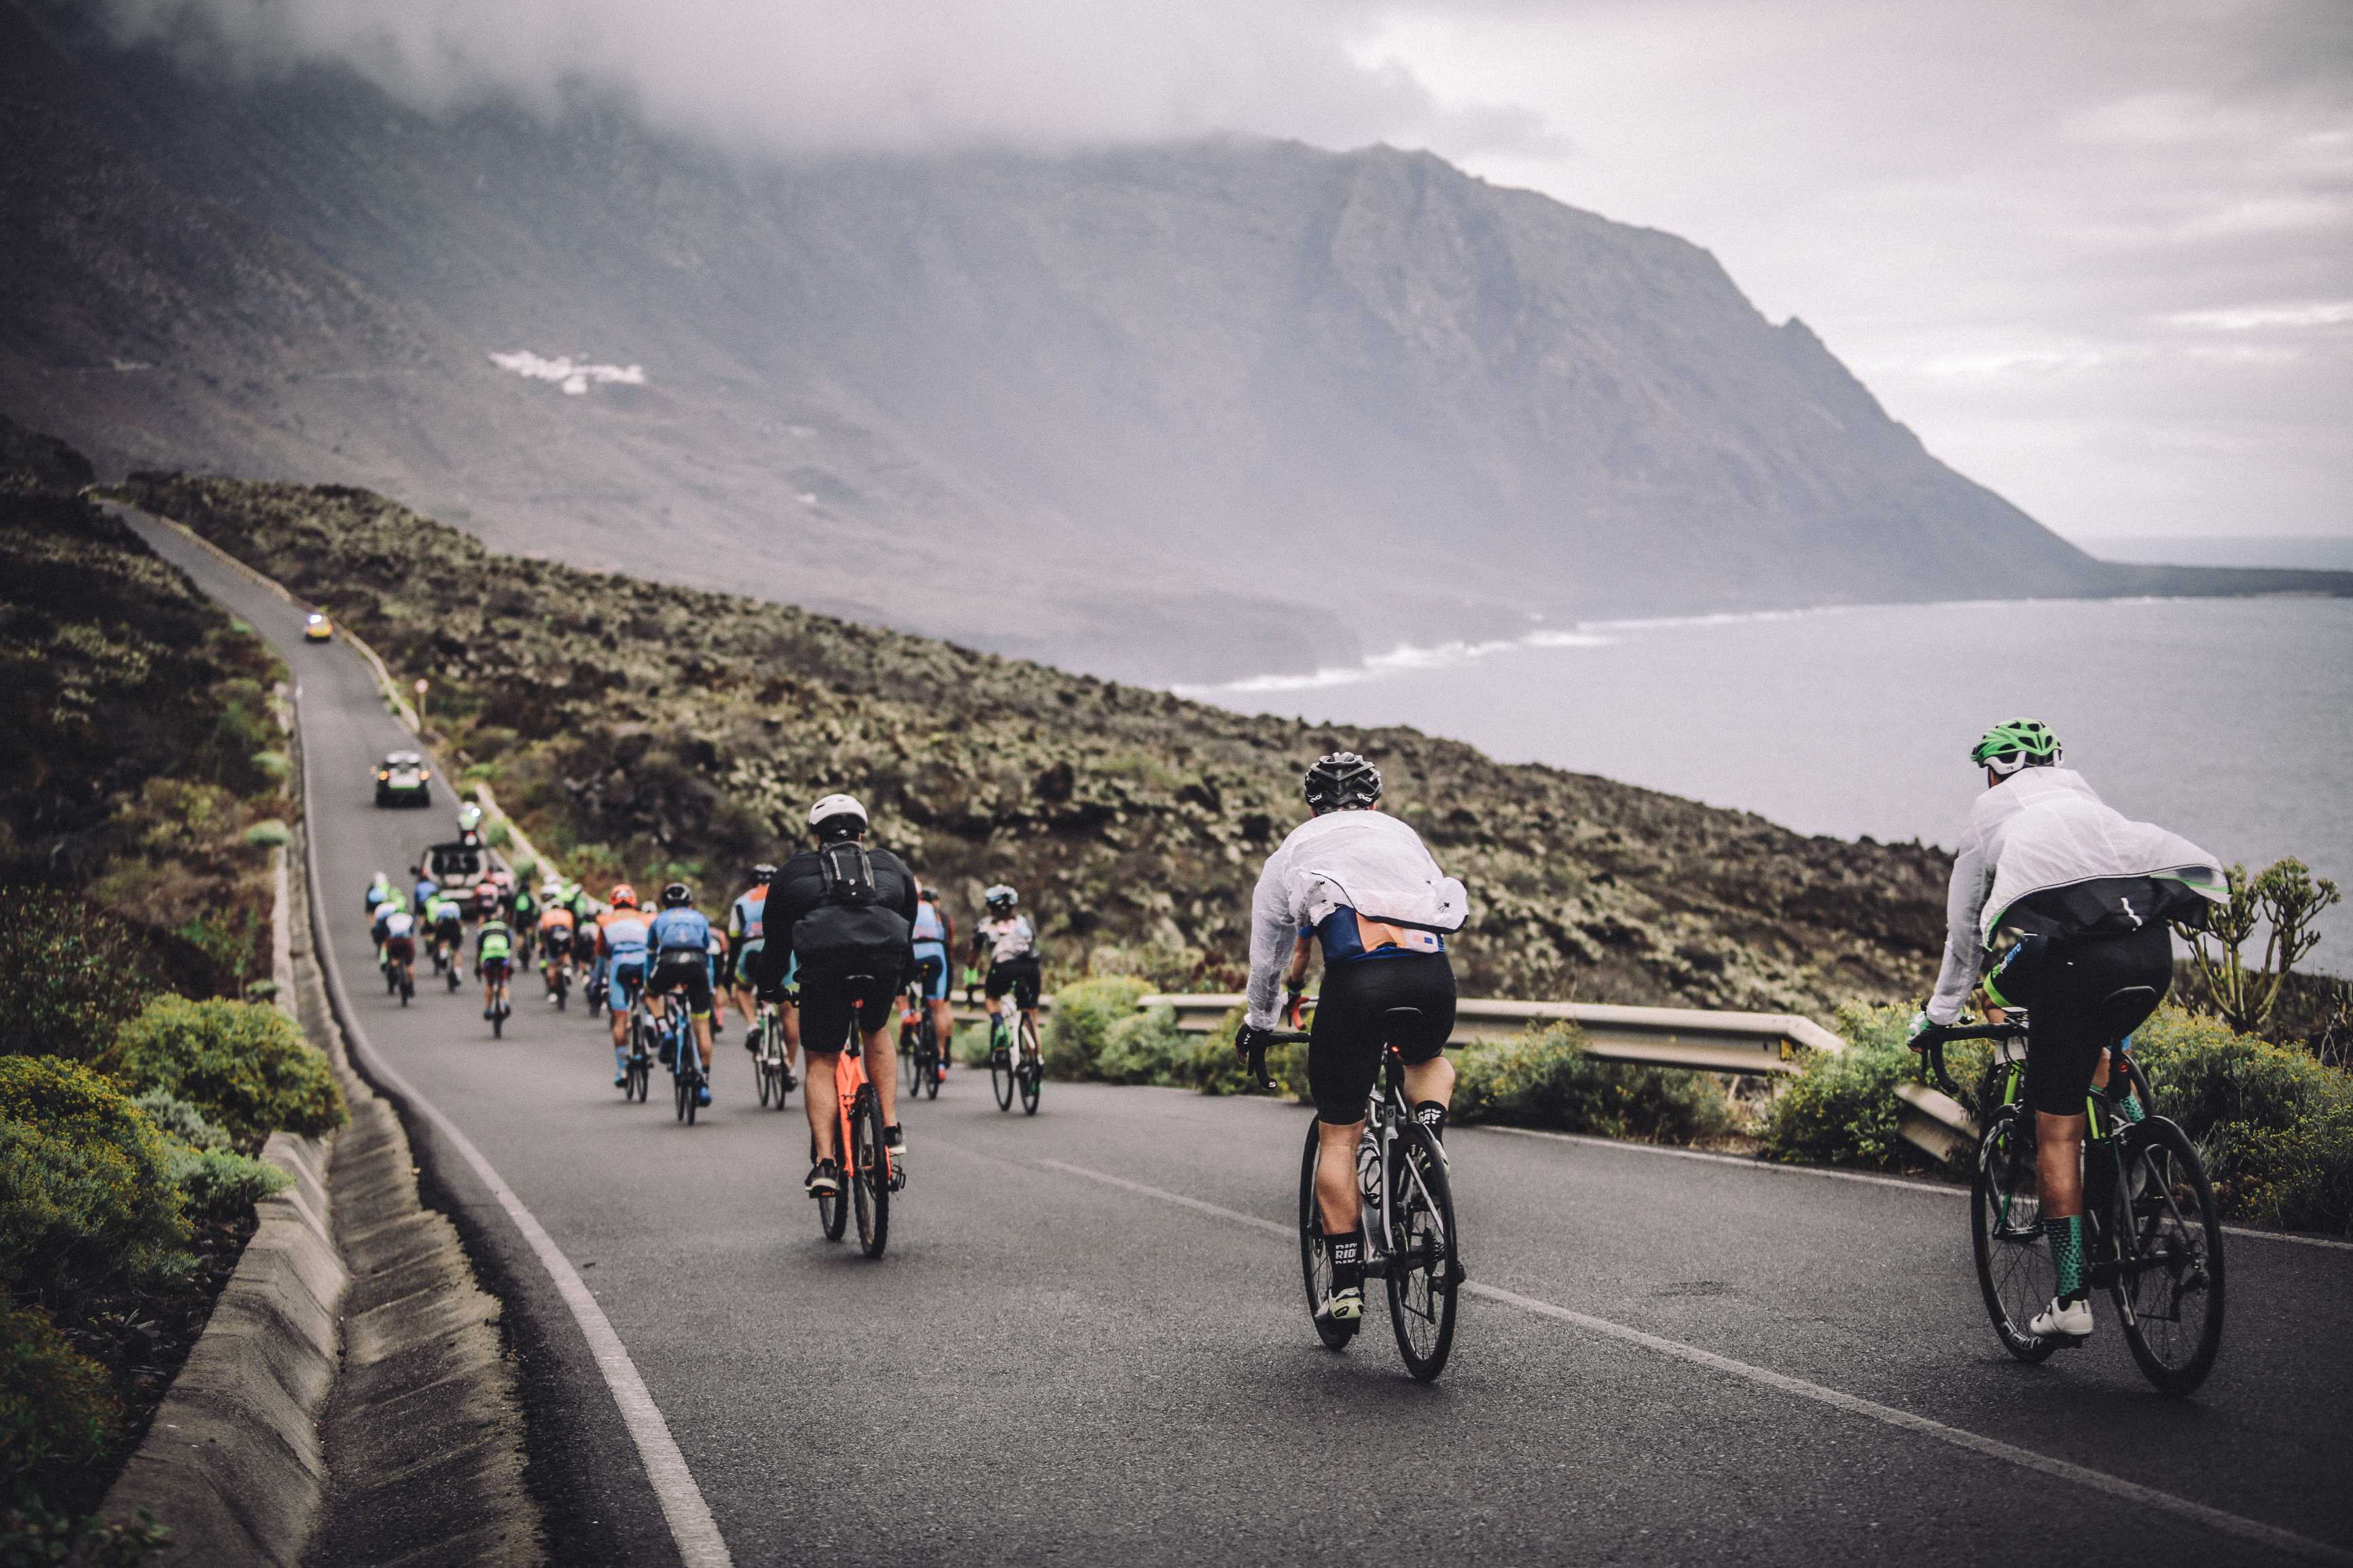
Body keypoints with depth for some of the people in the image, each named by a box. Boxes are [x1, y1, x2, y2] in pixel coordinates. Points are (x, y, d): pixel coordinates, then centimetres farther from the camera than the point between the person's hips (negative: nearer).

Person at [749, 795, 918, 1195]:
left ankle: (826, 1162, -2)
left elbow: (775, 938, 31)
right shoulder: (892, 866, 31)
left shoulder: (794, 871, 27)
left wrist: (768, 988, 46)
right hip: (884, 965, 2)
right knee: (877, 1031, 30)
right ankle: (891, 1133, 19)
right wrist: (901, 980, 55)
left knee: (821, 1062, 12)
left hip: (823, 966, -2)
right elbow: (910, 928, 40)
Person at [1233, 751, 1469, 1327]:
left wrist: (1258, 1024, 50)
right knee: (1430, 1060, 36)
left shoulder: (1295, 849, 26)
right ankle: (1428, 1137, 8)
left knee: (1338, 1136, 10)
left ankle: (1345, 1286, 7)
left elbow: (1266, 951, 34)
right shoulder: (1405, 836, 31)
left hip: (1356, 977, -2)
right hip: (1431, 973, 2)